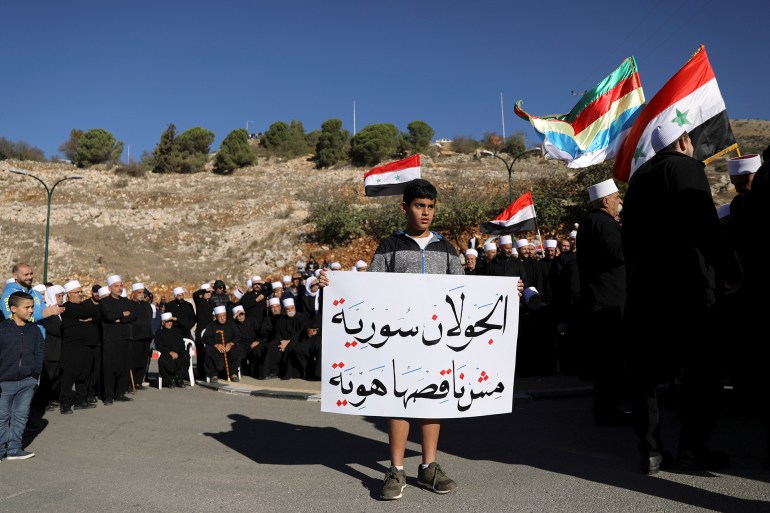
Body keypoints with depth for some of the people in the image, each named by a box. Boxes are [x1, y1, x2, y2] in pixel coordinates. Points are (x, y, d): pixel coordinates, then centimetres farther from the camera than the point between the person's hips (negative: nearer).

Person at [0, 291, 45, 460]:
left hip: (28, 381, 3)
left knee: (21, 416, 9)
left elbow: (40, 352, 9)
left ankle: (14, 448, 19)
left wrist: (35, 372, -1)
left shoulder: (34, 330, 5)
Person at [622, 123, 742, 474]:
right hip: (684, 286, -6)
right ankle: (693, 448, 7)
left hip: (642, 288, 7)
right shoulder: (686, 168, -3)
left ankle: (650, 451, 10)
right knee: (701, 368, 5)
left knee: (645, 370, 7)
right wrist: (730, 271, -8)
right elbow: (706, 225, -14)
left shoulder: (638, 178, 18)